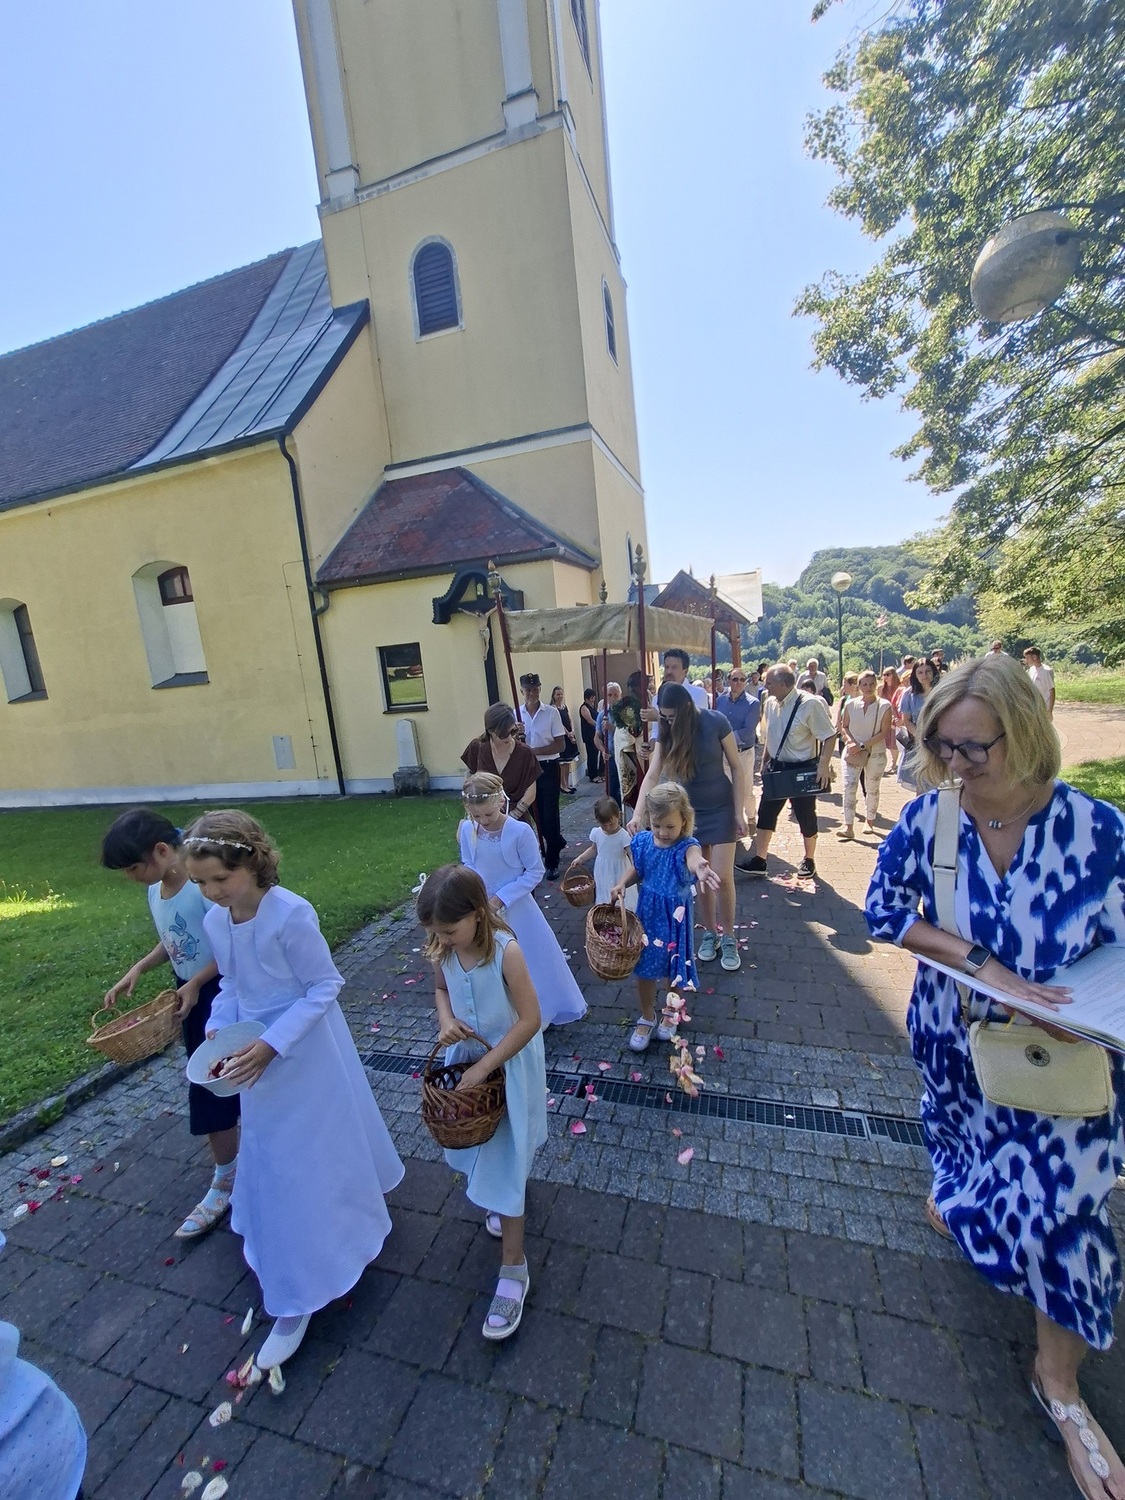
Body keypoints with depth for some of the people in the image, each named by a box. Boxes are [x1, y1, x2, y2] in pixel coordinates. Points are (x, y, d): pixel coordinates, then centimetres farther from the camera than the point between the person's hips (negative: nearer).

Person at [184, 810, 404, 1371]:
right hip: (257, 1054, 7)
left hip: (305, 1053, -7)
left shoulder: (292, 915, -29)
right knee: (274, 1156, 26)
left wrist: (272, 1044, -25)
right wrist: (218, 1028, -7)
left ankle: (299, 1296, 32)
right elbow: (231, 983, 8)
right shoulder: (215, 920, -6)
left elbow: (324, 987, -21)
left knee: (302, 1164, 10)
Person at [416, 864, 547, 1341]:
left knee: (504, 1161, 4)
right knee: (478, 1145, 25)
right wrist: (446, 1019, -14)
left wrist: (485, 1066, -23)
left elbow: (530, 1019, -26)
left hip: (508, 1065, -6)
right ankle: (502, 1204, 55)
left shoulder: (505, 951, -31)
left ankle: (513, 1269, 24)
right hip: (466, 1058, 6)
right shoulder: (442, 951, -14)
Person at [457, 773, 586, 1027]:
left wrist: (502, 897, -17)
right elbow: (467, 867, 3)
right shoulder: (466, 830, -12)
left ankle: (549, 1009, 41)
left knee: (535, 959, 14)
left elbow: (535, 872, -14)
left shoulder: (520, 831, -23)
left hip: (516, 909, -3)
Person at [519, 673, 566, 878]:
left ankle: (552, 862, 12)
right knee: (536, 813, 14)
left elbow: (560, 745, -10)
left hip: (548, 767, -4)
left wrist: (534, 750, -20)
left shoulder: (551, 712, -7)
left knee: (549, 813, -1)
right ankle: (557, 842, 40)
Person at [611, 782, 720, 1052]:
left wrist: (701, 869, -74)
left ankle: (672, 1014, 48)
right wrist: (622, 884, -13)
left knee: (674, 971, 18)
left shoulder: (686, 847, -24)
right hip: (648, 914, 3)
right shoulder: (643, 841, -10)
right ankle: (647, 1017, 42)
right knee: (644, 970, 15)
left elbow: (694, 859, -50)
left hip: (675, 918, -3)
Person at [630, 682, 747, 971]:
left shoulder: (715, 722, -18)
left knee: (722, 877, -5)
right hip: (689, 811, 3)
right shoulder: (666, 732, -8)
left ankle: (728, 938, 16)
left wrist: (739, 813, -12)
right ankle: (709, 933, 27)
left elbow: (736, 768, -11)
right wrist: (637, 815, -27)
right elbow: (652, 776, -15)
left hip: (720, 808, -3)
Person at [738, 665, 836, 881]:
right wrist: (765, 761, 14)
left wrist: (824, 765, -24)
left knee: (806, 817, 10)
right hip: (777, 768, 6)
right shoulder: (770, 703, 3)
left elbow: (829, 736, -17)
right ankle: (759, 860, 17)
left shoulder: (810, 704, -18)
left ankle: (809, 860, 30)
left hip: (803, 770, -6)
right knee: (765, 813, 7)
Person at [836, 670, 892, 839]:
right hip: (852, 752, 1)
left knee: (872, 789, 10)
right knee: (849, 786, -11)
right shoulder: (850, 704, 2)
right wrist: (851, 741, -12)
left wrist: (862, 745, -16)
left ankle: (870, 822, 29)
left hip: (876, 753, -1)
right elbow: (844, 727, 7)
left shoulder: (884, 706, -4)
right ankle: (848, 827, -11)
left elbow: (883, 733, -8)